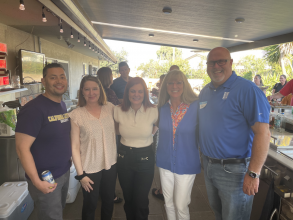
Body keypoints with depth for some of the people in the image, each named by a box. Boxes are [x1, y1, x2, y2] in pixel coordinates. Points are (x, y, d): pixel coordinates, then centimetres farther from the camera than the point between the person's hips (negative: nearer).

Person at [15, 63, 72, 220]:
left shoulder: (63, 105, 4)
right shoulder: (34, 109, -22)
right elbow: (22, 148, -23)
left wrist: (68, 158, 12)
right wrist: (37, 182, -20)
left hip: (65, 173, 8)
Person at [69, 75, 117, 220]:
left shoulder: (110, 107, -4)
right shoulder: (76, 115, -14)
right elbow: (75, 146, -11)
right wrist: (80, 174, -9)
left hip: (111, 164, 4)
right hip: (90, 168, -3)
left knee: (109, 201, 22)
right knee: (90, 204, 16)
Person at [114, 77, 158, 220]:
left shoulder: (153, 111, -13)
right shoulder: (118, 111, -8)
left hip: (145, 158, -2)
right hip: (124, 157, 2)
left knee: (141, 202, 7)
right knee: (128, 199, 19)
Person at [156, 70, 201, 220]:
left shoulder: (196, 106, -14)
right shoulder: (162, 108, -2)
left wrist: (202, 157, -12)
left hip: (186, 164, -3)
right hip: (165, 162, 4)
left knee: (181, 206, 10)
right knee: (168, 203, 20)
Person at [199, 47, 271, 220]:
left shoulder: (247, 89, -17)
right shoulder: (205, 92, 5)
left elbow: (263, 132, -21)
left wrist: (253, 173, -23)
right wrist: (205, 158, 9)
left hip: (234, 170, -6)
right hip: (208, 165, 7)